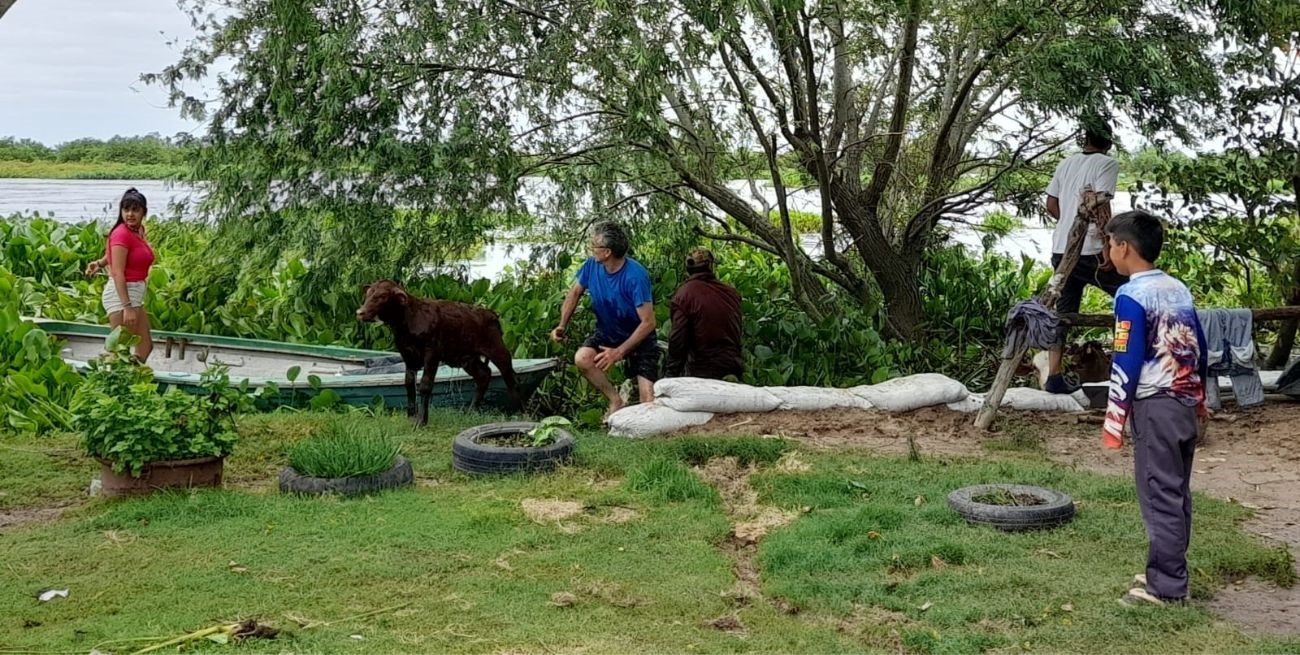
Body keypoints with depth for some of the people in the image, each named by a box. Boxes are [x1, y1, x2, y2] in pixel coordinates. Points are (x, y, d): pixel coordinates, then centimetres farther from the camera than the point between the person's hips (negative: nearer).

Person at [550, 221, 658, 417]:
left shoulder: (636, 276, -29)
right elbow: (575, 292, 7)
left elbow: (648, 322, -26)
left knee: (649, 402, -17)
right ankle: (616, 401, -9)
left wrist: (619, 352, -28)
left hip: (639, 339, -5)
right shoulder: (592, 265, -12)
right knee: (582, 358, -29)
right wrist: (562, 325, -7)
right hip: (607, 333, 5)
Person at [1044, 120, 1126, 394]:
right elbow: (1101, 205, -18)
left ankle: (1054, 377, 7)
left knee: (1062, 312, 10)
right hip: (1090, 252, -6)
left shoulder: (1066, 163, 13)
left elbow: (1051, 204, 17)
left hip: (1061, 249, 6)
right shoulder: (1107, 163, -6)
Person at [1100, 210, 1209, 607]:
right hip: (1186, 403, 9)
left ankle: (1166, 586, -1)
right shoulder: (1179, 290, 12)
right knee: (1177, 494, 14)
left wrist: (1114, 421, -11)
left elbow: (1127, 364, -15)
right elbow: (1199, 348, 17)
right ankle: (1169, 572, 23)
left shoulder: (1132, 296, -13)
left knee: (1160, 497, -4)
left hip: (1155, 407, -8)